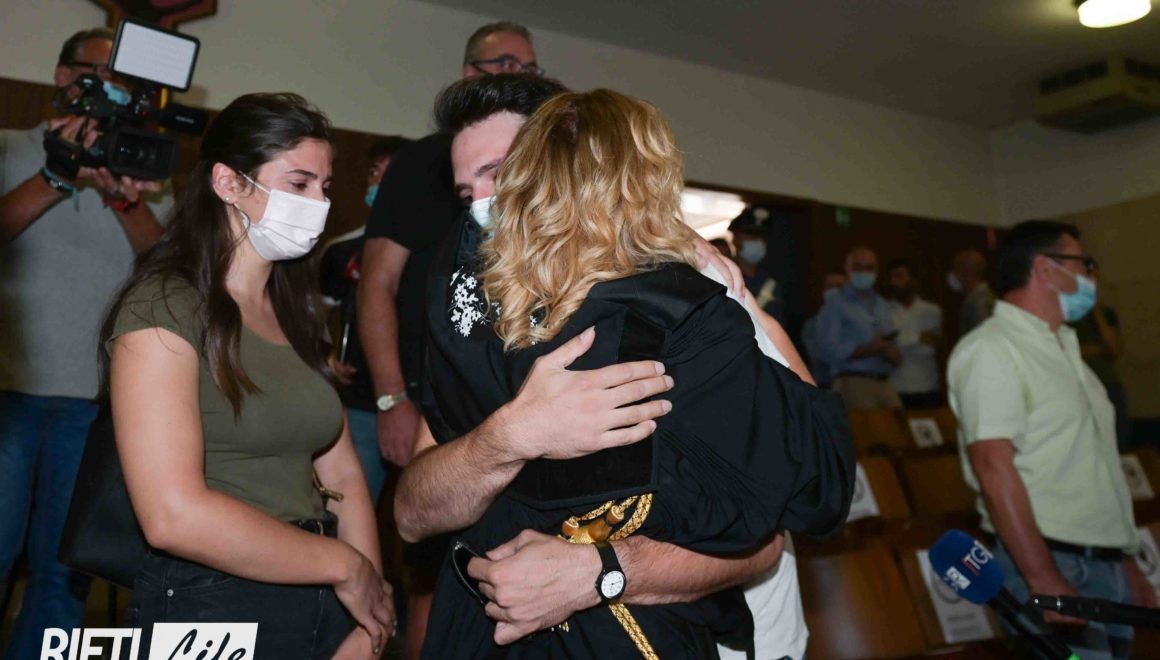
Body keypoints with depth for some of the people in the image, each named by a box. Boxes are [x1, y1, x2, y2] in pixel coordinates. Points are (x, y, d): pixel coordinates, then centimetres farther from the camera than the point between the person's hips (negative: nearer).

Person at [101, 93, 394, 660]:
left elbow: (343, 475, 5)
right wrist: (346, 565, -14)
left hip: (322, 602, 7)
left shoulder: (294, 314, 10)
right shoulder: (163, 305, -13)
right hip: (211, 607, -6)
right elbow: (173, 516, -23)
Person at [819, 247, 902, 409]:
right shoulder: (835, 306, 0)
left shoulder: (883, 306, 20)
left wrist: (893, 354, -6)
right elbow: (831, 350, -11)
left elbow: (895, 352, 17)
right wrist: (869, 349, -16)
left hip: (884, 383, 6)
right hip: (853, 383, -6)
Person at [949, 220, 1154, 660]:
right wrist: (1045, 581, -24)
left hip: (1108, 564, 9)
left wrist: (1127, 562, 18)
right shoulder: (989, 349, -12)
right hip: (1054, 564, -8)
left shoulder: (1064, 348, 17)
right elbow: (994, 469, -21)